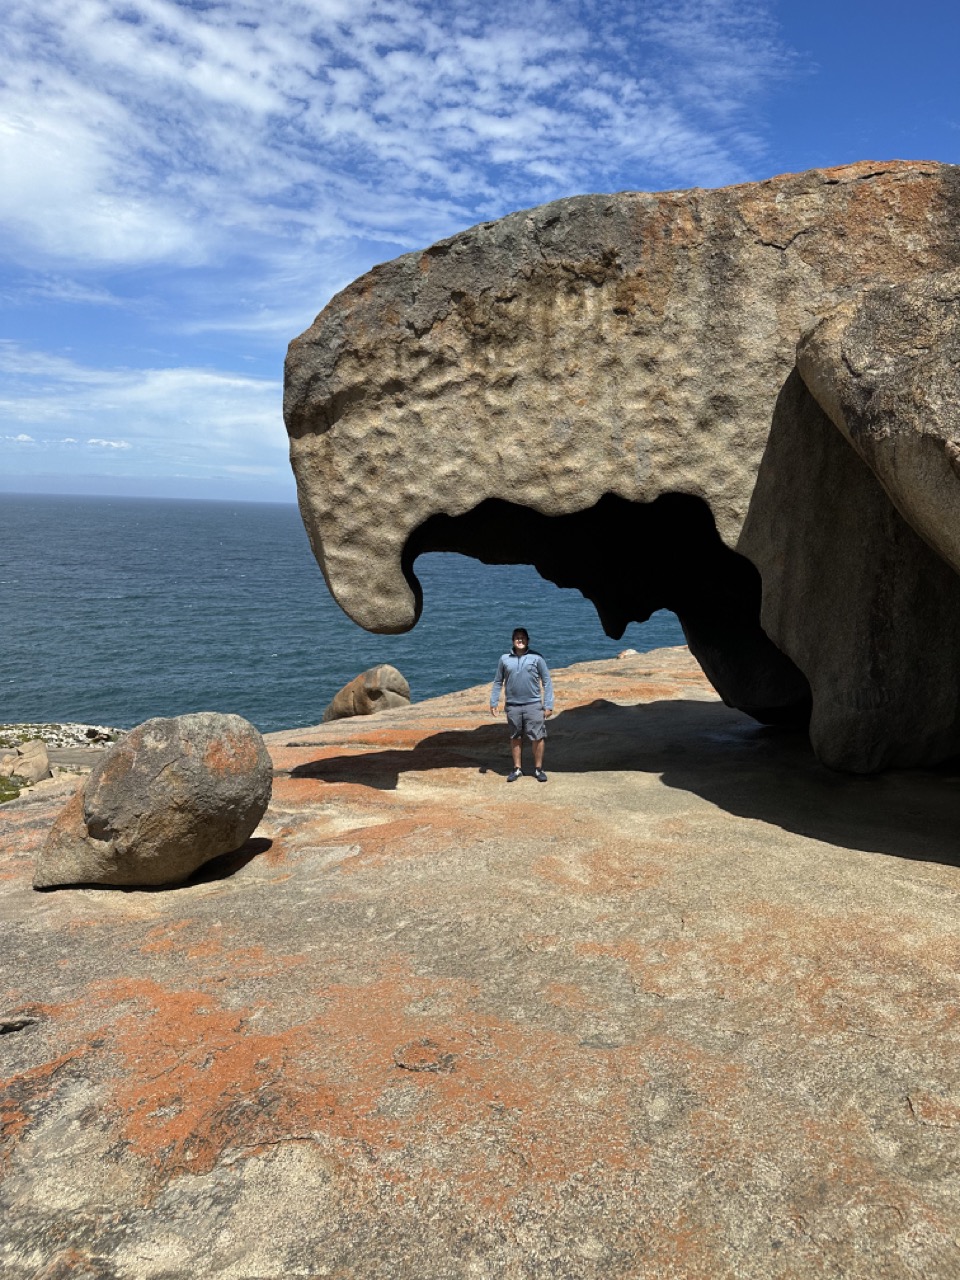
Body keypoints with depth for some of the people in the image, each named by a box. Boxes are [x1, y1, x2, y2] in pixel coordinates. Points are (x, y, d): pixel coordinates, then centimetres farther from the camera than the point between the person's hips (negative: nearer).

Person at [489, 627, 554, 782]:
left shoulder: (536, 657, -2)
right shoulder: (505, 659, 4)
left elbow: (547, 681, 0)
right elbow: (498, 682, 12)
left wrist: (548, 705, -4)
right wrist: (494, 702, 6)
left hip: (533, 704, -2)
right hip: (512, 706, 2)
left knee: (538, 737, 0)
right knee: (515, 738, 12)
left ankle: (538, 769, 15)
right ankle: (517, 769, 24)